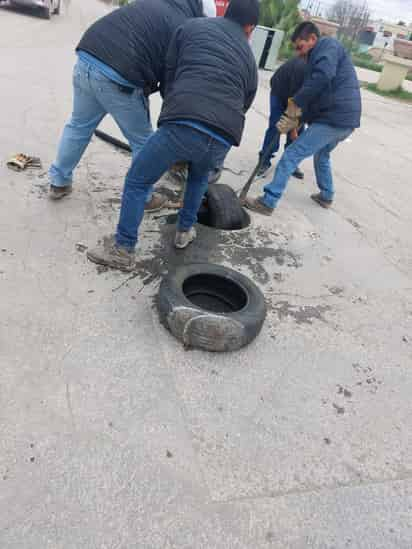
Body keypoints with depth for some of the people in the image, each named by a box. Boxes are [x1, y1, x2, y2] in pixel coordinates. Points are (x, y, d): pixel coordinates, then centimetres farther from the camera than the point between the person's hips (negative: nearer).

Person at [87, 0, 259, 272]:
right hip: (224, 138, 3)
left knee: (137, 181, 14)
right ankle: (185, 230, 41)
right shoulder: (250, 60, 29)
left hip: (182, 124, -3)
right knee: (200, 176, 37)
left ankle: (123, 250, 17)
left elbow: (169, 76, 23)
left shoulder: (191, 26, 22)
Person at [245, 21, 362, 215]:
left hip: (333, 119, -10)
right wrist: (296, 120, 4)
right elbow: (316, 98, 19)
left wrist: (295, 103, -18)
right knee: (322, 155, 32)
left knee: (291, 156, -9)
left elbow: (323, 76, -24)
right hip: (346, 119, 10)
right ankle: (326, 197, 44)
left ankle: (267, 203, -7)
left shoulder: (328, 45, -2)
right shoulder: (319, 58, 26)